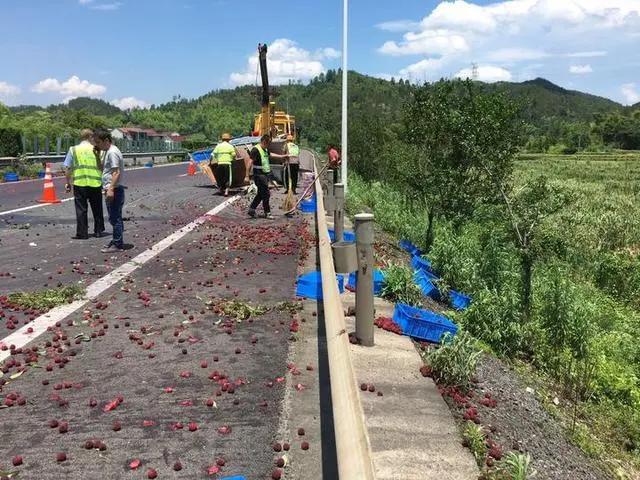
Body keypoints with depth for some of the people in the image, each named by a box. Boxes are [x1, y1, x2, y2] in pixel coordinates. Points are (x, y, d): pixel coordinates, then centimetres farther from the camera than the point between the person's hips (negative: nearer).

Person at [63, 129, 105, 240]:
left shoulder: (73, 150, 1)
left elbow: (67, 169, 1)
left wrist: (68, 183, 10)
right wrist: (103, 181, 14)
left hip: (79, 183, 0)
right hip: (95, 183, 1)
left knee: (81, 209, 5)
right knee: (97, 209, 14)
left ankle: (82, 233, 6)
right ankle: (99, 231, 21)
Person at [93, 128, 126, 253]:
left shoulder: (112, 152, -14)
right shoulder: (107, 152, 18)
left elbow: (116, 172, -22)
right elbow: (102, 168, 26)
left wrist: (111, 189, -26)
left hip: (115, 190, -10)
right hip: (110, 190, 10)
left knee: (115, 218, -7)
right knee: (114, 218, 16)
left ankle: (118, 244, -3)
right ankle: (116, 241, 24)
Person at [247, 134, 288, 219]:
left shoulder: (265, 150, 12)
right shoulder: (256, 150, -15)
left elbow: (270, 154, 35)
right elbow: (250, 162, -19)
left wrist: (281, 156, 42)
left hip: (266, 174, 9)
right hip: (259, 175, -9)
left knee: (261, 194, 14)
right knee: (266, 194, -5)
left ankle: (251, 209, 22)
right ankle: (267, 213, 6)